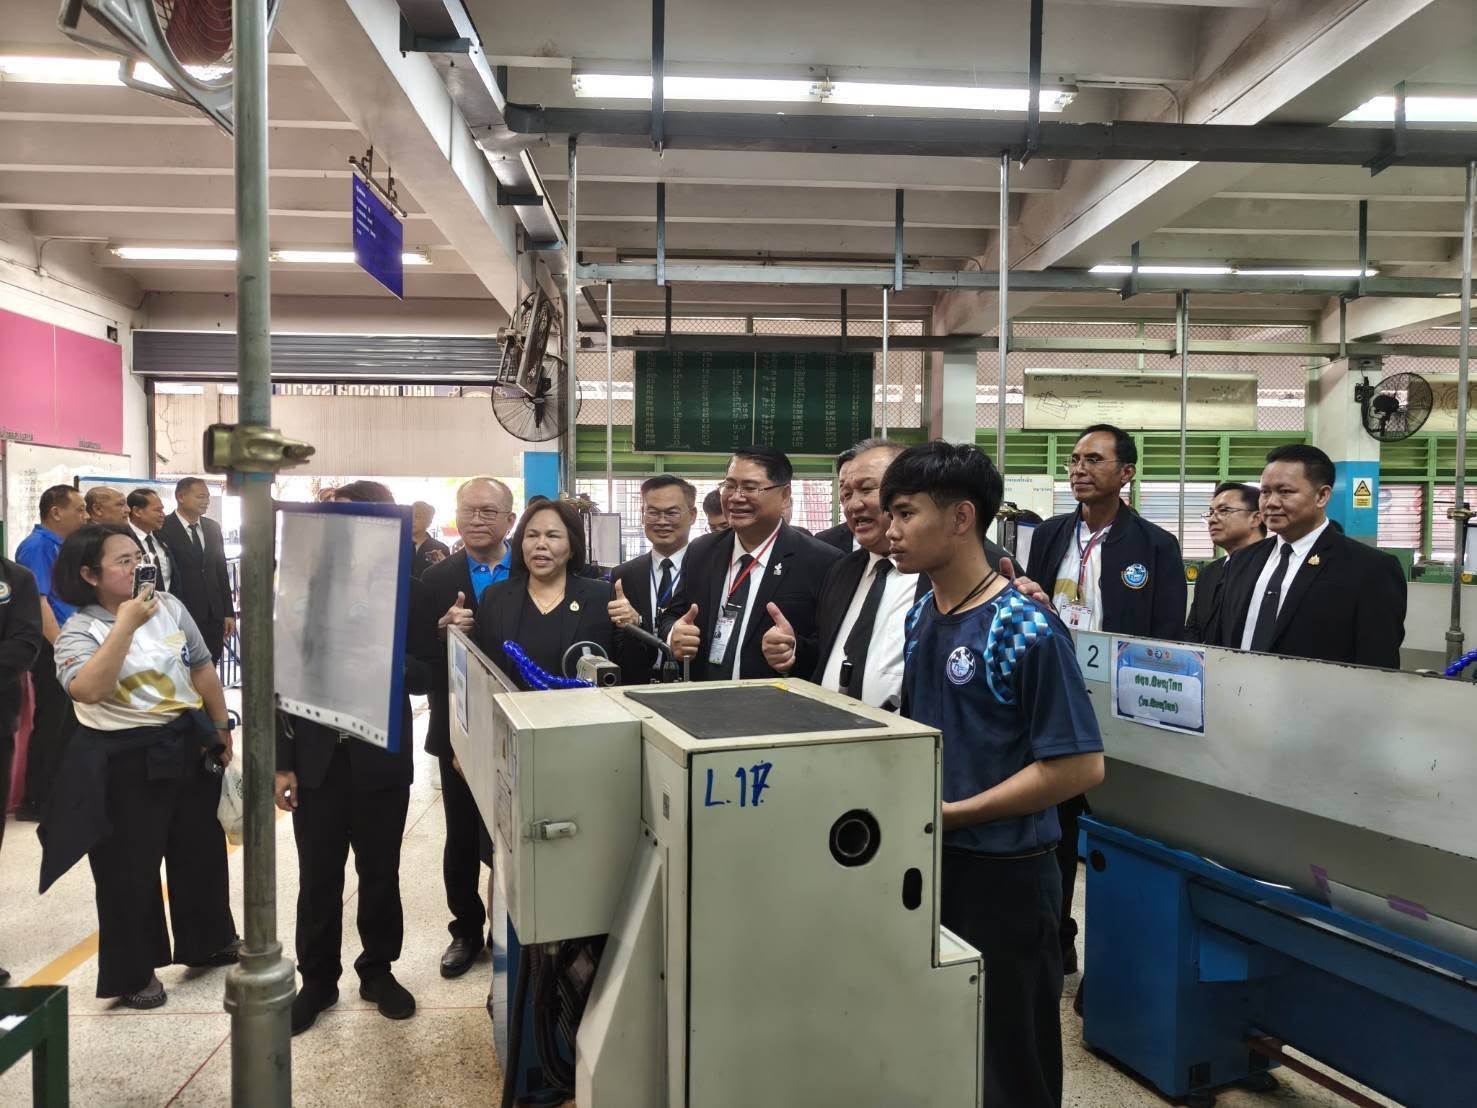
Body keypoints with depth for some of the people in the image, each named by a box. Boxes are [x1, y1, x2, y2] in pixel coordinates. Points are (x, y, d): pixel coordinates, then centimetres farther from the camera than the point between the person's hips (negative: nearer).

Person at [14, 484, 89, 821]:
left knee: (67, 723, 16)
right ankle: (35, 801, 10)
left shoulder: (57, 545, 13)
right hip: (53, 651, -9)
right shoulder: (37, 546, -14)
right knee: (48, 725, 0)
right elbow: (36, 601, -22)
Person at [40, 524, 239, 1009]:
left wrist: (221, 728, 10)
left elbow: (203, 670, 8)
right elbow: (87, 691, -32)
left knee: (201, 850, 18)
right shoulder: (78, 631, -13)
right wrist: (126, 625, -31)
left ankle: (208, 941, 38)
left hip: (190, 745, 5)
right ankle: (132, 972, 26)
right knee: (129, 868, 7)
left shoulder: (170, 606, 0)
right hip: (125, 762, -5)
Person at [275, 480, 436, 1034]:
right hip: (316, 757, 1)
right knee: (317, 877, 10)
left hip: (381, 758, 0)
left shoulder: (407, 591, -2)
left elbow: (425, 676, -2)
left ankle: (378, 971, 31)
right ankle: (318, 979, 27)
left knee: (380, 872, 13)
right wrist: (282, 761, -3)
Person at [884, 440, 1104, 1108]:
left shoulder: (1028, 631, -19)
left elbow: (1080, 766, -21)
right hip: (925, 863, 7)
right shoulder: (919, 619, 4)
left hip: (1001, 876, -7)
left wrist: (951, 813, -21)